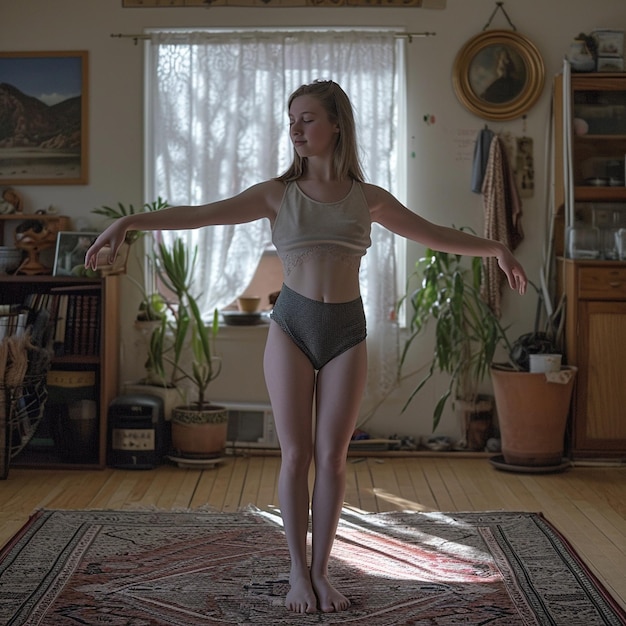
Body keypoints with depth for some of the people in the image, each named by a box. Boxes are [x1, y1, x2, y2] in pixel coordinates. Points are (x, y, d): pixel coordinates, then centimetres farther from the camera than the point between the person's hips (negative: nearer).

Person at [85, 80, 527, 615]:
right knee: (296, 454, 2)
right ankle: (298, 571, 14)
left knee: (332, 455, 4)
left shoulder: (368, 199, 4)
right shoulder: (278, 194, 0)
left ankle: (321, 570, 16)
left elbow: (435, 235, 13)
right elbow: (200, 214, -10)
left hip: (347, 331, 1)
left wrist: (495, 248, 6)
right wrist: (131, 222, -22)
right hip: (292, 328, -1)